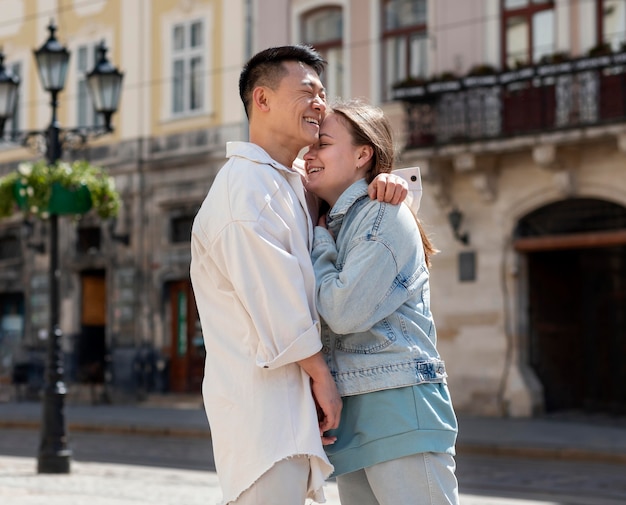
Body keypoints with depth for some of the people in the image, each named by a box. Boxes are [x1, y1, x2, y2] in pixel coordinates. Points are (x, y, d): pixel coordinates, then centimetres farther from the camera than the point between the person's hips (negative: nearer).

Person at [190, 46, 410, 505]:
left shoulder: (296, 183, 17)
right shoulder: (247, 185, -12)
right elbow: (274, 300, -17)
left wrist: (382, 183, 8)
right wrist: (322, 375, -10)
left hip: (289, 399, 10)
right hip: (261, 397, -10)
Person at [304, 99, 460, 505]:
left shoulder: (385, 214, -7)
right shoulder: (332, 223, 19)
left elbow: (346, 312, -16)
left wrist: (318, 241, -4)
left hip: (399, 410, -9)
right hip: (351, 412, 9)